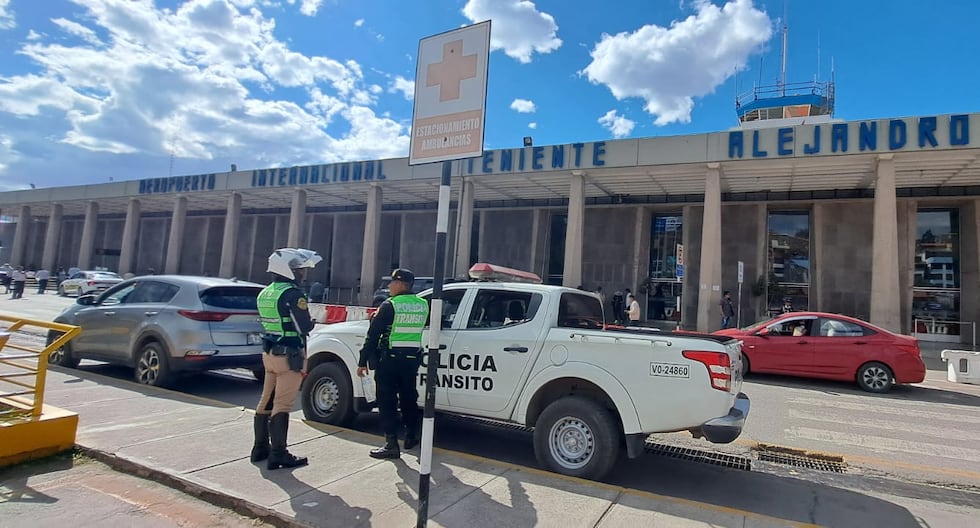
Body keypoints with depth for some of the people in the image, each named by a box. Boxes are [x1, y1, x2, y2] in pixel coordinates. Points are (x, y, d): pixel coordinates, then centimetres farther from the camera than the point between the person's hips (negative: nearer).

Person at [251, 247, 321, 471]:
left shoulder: (265, 293, 11)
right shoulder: (292, 294, -16)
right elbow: (305, 326, -17)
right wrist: (311, 321, 5)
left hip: (269, 353, 9)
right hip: (289, 356, -8)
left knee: (266, 401, 16)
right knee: (282, 405, -4)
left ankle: (261, 448, 27)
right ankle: (278, 454, 3)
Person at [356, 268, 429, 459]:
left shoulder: (389, 305, -11)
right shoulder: (423, 305, 3)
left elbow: (373, 335, -10)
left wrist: (363, 361, -4)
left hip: (389, 359, -5)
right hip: (412, 359, 5)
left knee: (387, 401, 2)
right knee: (408, 398, 19)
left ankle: (391, 444, 2)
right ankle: (411, 437, 29)